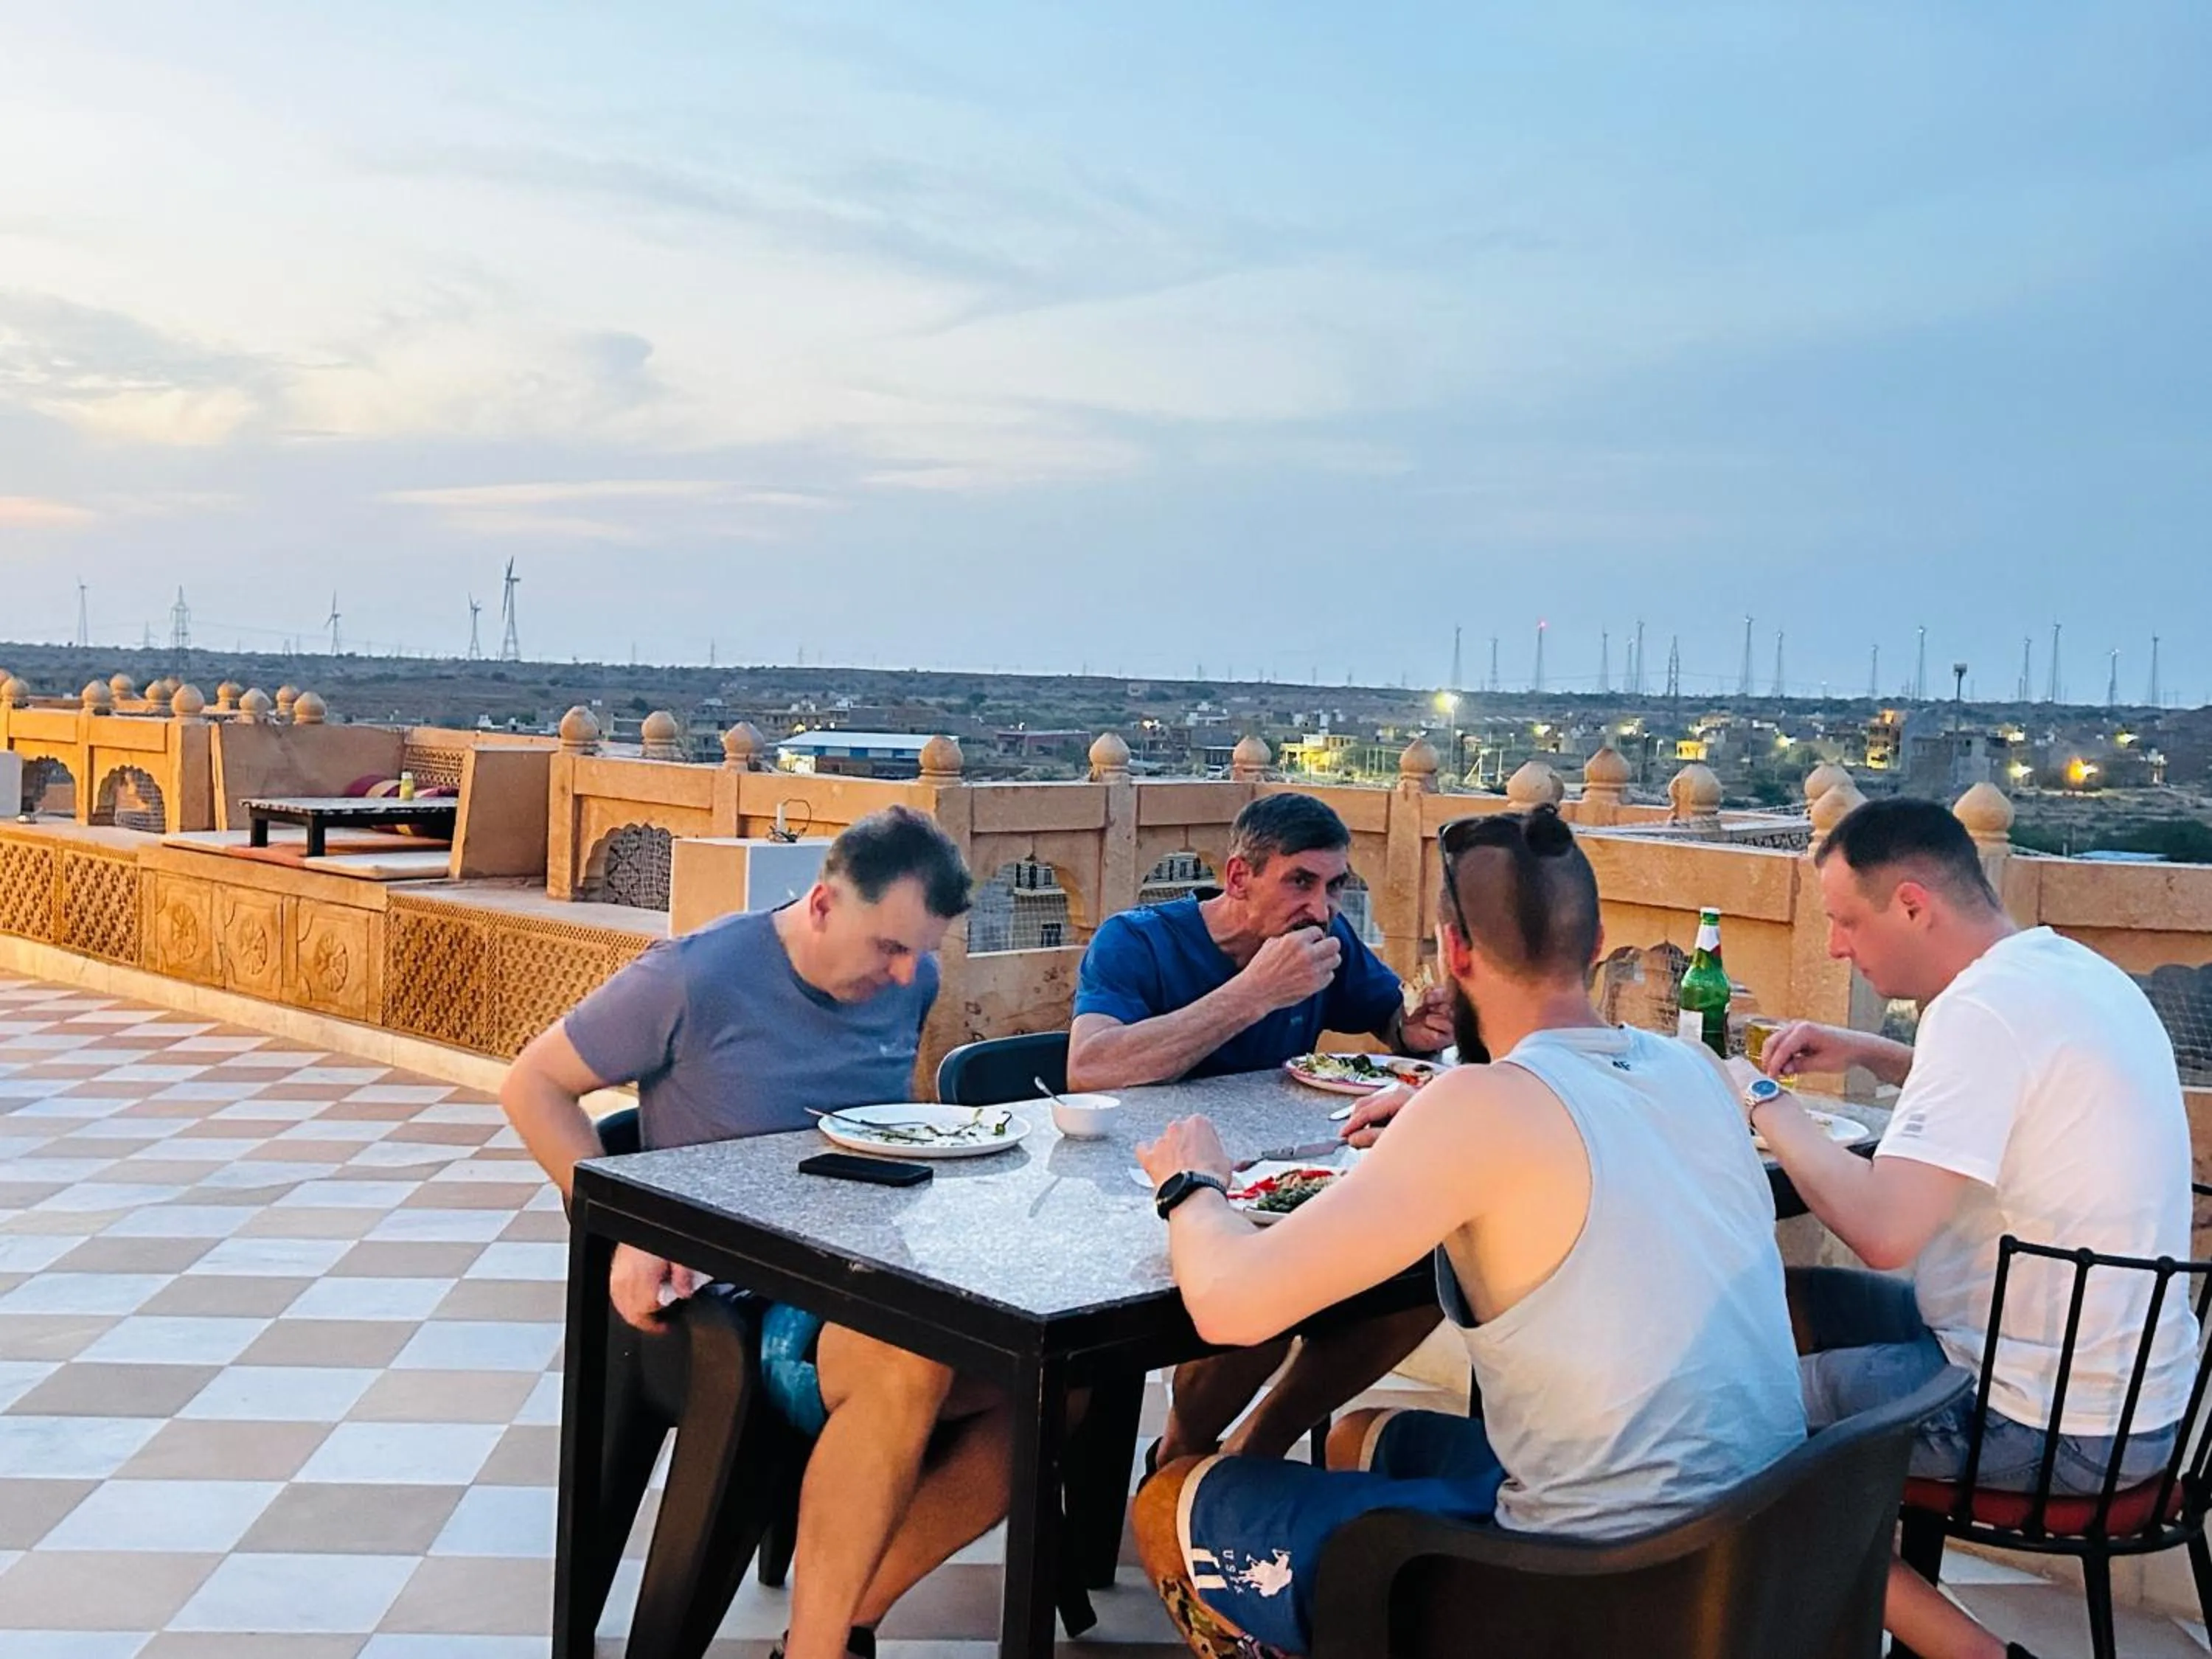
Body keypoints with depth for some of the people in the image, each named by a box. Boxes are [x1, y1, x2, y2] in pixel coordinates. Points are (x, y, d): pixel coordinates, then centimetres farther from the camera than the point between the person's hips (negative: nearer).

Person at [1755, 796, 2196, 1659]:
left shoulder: (1986, 1006, -24)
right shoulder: (2066, 968, 6)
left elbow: (1882, 1229, -30)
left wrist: (1769, 1107, -14)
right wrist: (1867, 1053, 14)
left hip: (2057, 1423, -10)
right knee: (1788, 1300, 19)